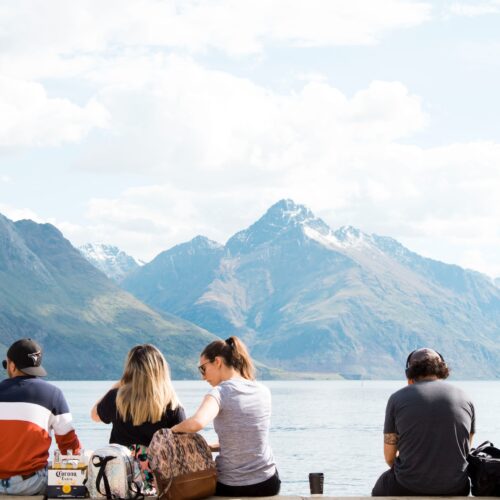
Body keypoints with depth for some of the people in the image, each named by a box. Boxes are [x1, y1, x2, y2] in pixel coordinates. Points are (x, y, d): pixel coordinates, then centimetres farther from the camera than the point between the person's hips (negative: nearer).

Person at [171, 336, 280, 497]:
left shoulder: (220, 393, -15)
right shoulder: (264, 392, 2)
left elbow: (196, 423, -35)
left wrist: (176, 428, -15)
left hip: (231, 488, -4)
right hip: (268, 484, 4)